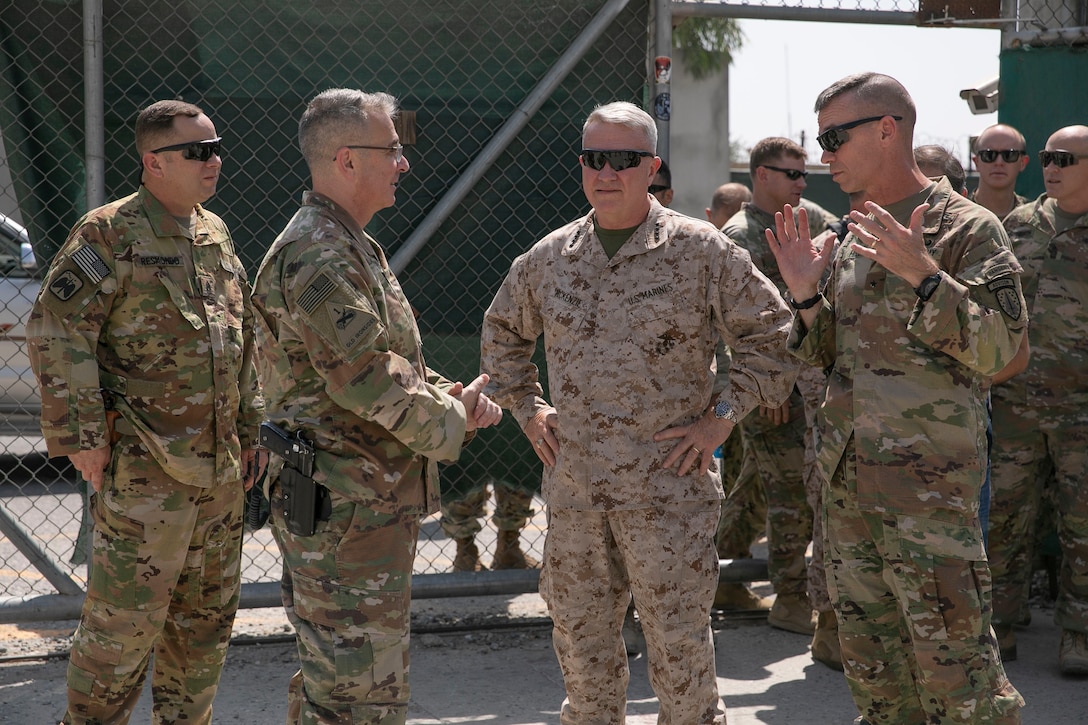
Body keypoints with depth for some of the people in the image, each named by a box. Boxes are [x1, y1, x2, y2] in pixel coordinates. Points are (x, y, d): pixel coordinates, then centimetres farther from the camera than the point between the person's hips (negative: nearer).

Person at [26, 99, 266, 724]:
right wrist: (81, 435, -16)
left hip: (220, 465, 8)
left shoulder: (216, 234, 13)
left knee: (208, 615, 14)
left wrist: (251, 427, 18)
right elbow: (56, 331, -14)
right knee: (126, 614, -5)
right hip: (145, 466, -7)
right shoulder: (109, 233, -10)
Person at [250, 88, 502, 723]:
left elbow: (395, 358, 22)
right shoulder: (315, 257, -17)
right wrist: (454, 417, -9)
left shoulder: (354, 249, 18)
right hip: (345, 507, -11)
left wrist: (454, 395, 2)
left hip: (376, 503, 11)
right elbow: (367, 377, -23)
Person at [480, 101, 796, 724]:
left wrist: (721, 417, -6)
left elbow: (771, 334, -1)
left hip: (668, 486, -4)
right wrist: (529, 409, 14)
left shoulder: (700, 250, -5)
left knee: (679, 644, 1)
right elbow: (502, 332, 25)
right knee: (580, 641, 14)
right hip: (571, 486, 4)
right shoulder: (549, 257, 8)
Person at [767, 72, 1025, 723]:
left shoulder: (967, 228, -8)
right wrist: (808, 295, 3)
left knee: (953, 658, -7)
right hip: (848, 477, 8)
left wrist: (923, 275, -24)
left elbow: (999, 346, -17)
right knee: (871, 662, 14)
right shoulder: (857, 240, 14)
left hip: (929, 480, -8)